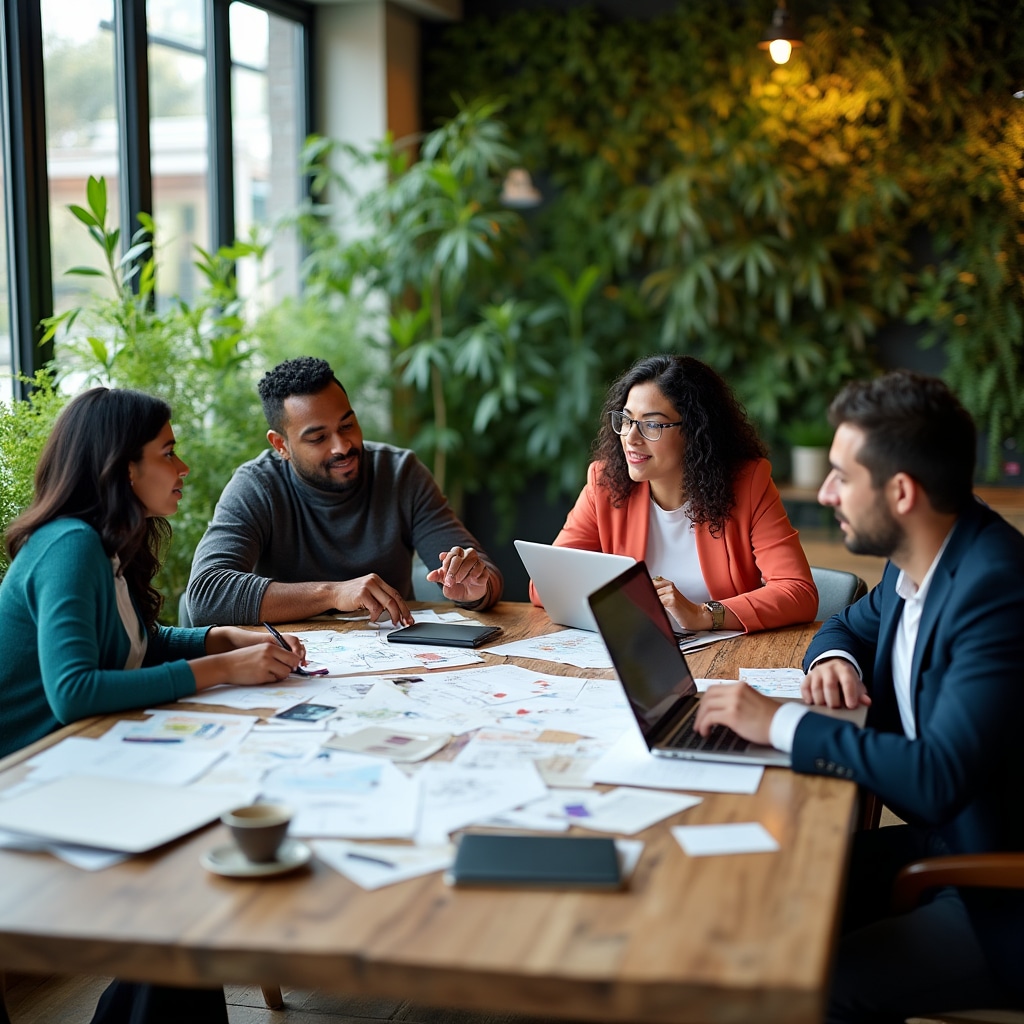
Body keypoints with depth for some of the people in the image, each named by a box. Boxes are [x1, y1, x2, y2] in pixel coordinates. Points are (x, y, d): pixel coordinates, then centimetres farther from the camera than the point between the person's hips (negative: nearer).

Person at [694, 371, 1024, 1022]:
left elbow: (937, 778, -33)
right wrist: (835, 658, -1)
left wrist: (783, 724, -24)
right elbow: (856, 623, 24)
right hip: (945, 840, 9)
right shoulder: (917, 562, 2)